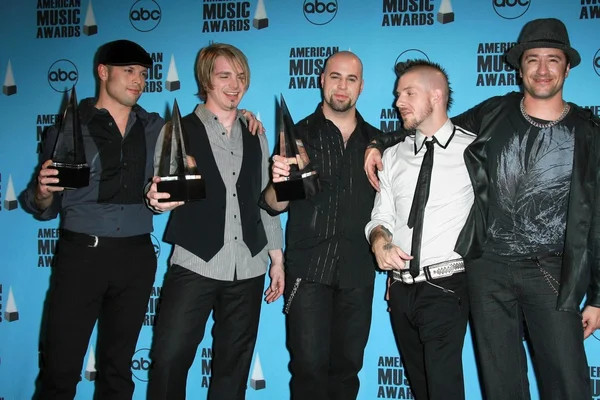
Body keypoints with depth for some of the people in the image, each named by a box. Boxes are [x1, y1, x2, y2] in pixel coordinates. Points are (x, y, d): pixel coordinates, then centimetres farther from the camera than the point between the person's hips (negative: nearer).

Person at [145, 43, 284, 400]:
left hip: (248, 269, 4)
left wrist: (277, 259, 12)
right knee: (170, 358, -7)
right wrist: (157, 199, -26)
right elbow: (162, 191, -3)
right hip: (194, 265, -3)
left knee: (234, 364, 10)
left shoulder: (256, 137, 13)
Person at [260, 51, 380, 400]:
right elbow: (275, 205, -3)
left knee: (347, 365, 9)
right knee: (309, 364, -5)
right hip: (308, 269, -2)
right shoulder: (299, 134, 3)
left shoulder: (376, 141, 10)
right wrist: (279, 183, -25)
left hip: (358, 271, 3)